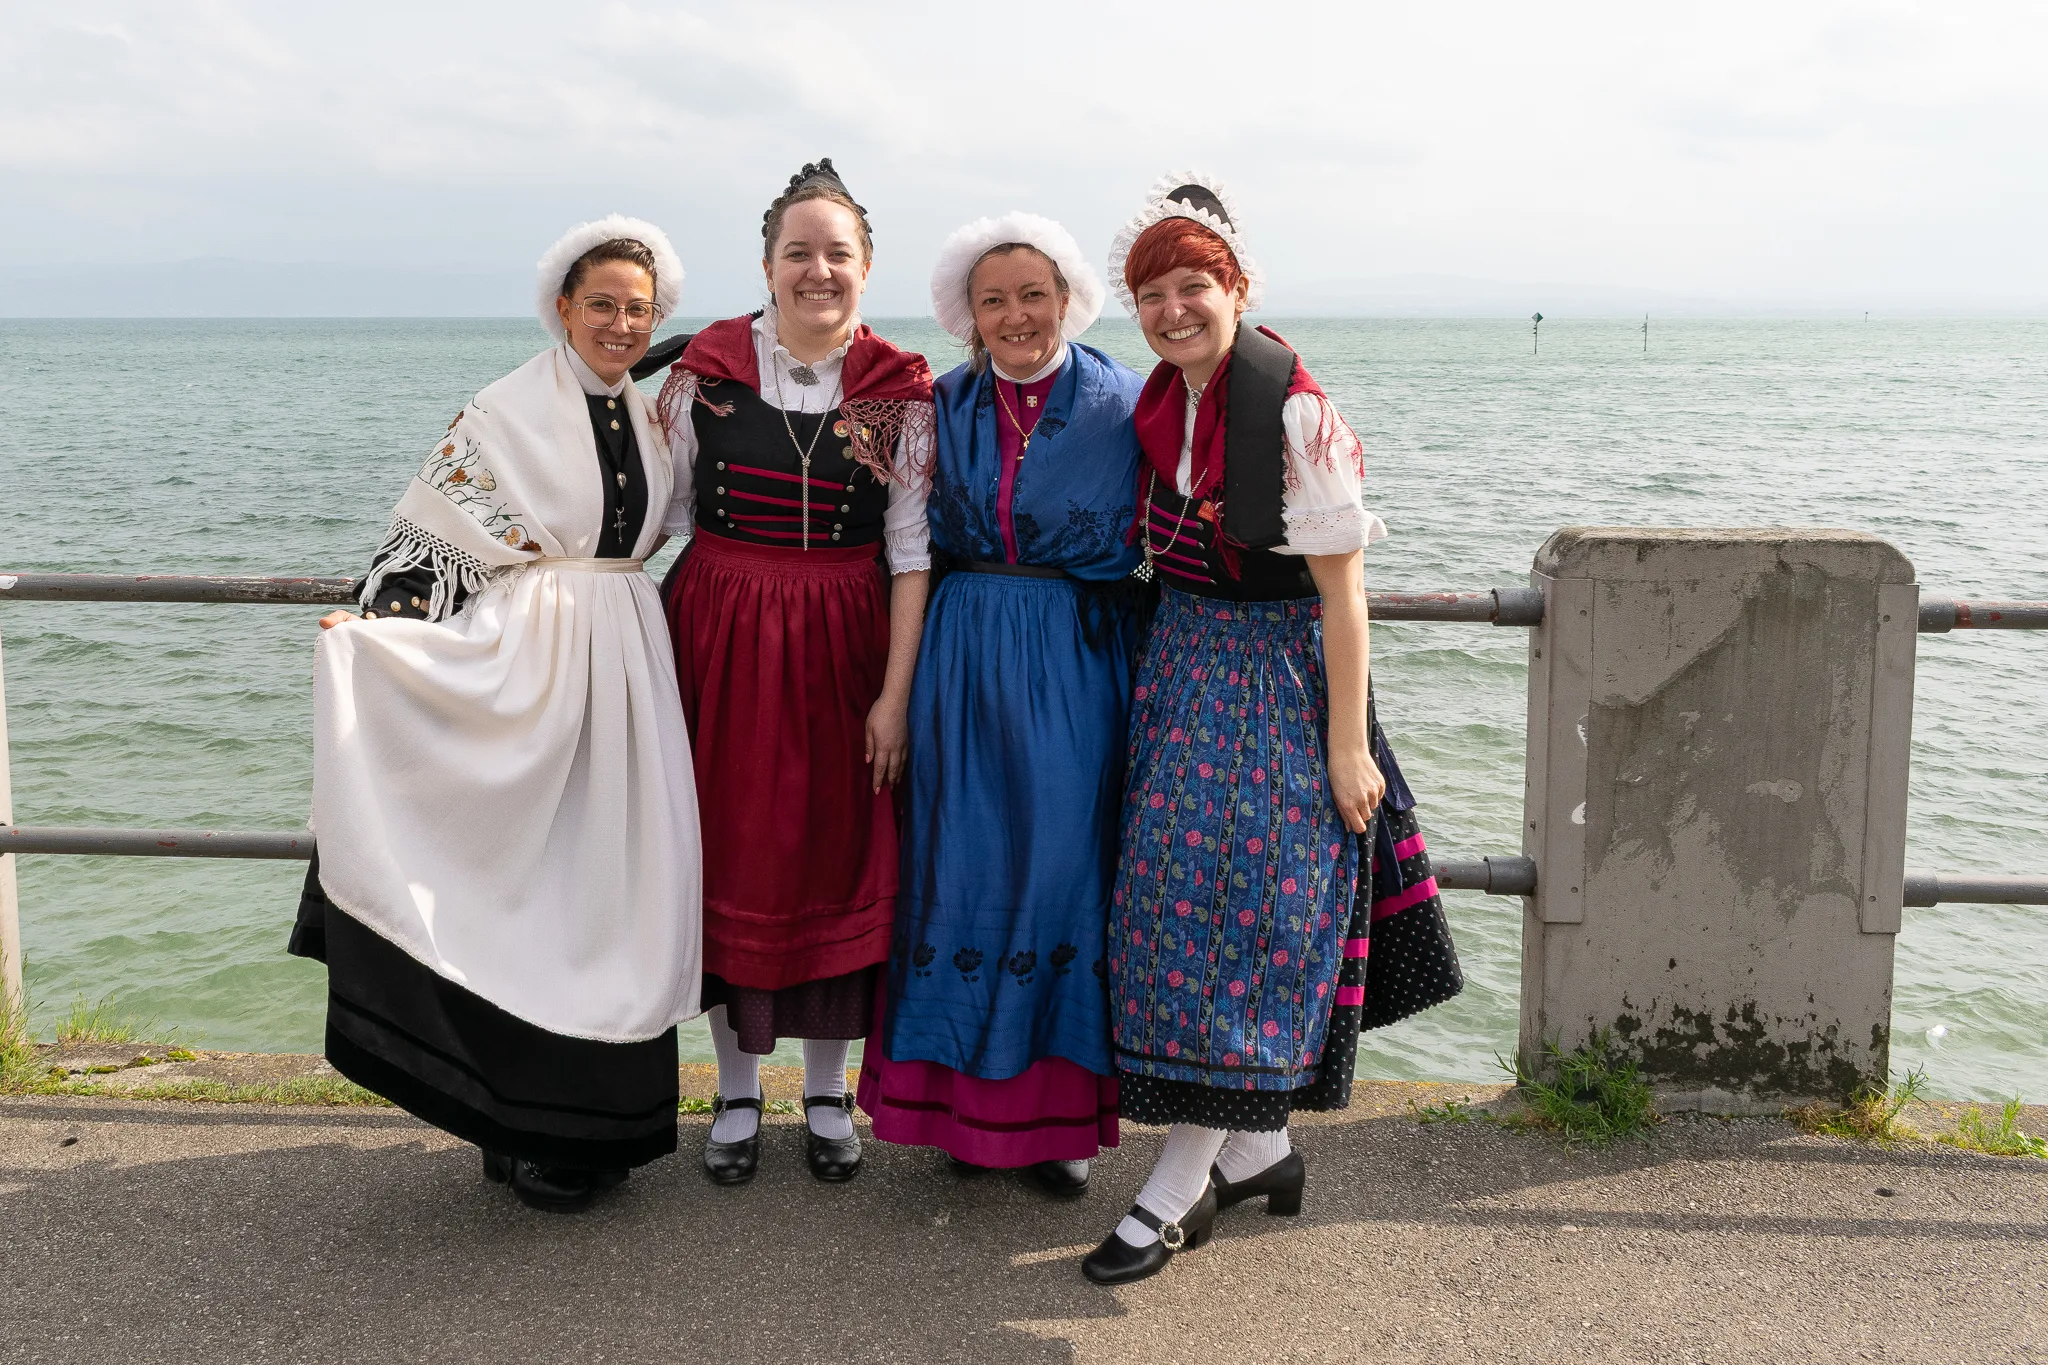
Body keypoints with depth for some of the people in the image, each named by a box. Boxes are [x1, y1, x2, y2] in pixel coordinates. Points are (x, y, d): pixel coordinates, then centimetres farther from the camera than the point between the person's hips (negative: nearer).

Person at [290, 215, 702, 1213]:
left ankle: (597, 1118, 18)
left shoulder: (649, 416, 11)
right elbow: (430, 540, -7)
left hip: (626, 672, 5)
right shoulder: (507, 413, -5)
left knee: (609, 883, 7)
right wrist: (374, 636, -18)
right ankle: (525, 1131, 9)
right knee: (527, 878, -2)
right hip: (526, 669, -5)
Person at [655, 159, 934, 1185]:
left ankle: (828, 1091, 25)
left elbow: (911, 549, -2)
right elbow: (657, 510, 8)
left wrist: (897, 690, -7)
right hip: (721, 638, 0)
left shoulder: (899, 389, -1)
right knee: (731, 852, 6)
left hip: (845, 646, 0)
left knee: (839, 857, 7)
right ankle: (736, 1092, 23)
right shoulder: (705, 369, 0)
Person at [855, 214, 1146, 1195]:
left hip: (1078, 668, -2)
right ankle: (970, 1101, 18)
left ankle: (1061, 1110, 14)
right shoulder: (945, 406, 8)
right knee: (965, 866, 5)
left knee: (1063, 866, 1)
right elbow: (918, 542, 13)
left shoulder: (1124, 408, -1)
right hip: (962, 663, 3)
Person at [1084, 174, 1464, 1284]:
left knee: (1228, 910, -6)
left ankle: (1183, 1182, 4)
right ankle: (1256, 1149, 24)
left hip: (1276, 677, -7)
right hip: (1183, 670, 8)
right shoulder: (1160, 405, 7)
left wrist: (1348, 744, -15)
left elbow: (1341, 589, -15)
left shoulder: (1295, 413, -15)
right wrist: (1160, 676, 12)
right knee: (1185, 896, 9)